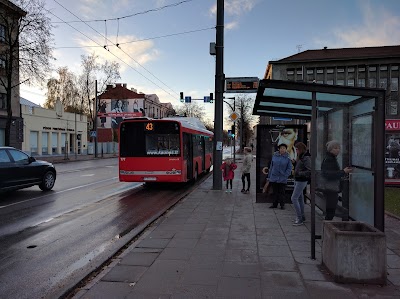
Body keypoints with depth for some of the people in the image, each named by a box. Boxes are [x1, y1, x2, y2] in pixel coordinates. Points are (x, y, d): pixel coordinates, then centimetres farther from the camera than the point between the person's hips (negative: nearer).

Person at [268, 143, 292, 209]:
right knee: (275, 192, 11)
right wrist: (269, 176, 8)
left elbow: (289, 168, -2)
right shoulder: (274, 156, 3)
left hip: (282, 179, -2)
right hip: (274, 178, 3)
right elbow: (271, 166, 9)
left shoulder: (287, 158, -4)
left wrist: (285, 176, -12)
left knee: (282, 192, 4)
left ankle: (282, 205, 16)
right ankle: (275, 204, 21)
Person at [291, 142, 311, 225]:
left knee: (294, 198, -10)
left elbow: (310, 171, -24)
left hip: (302, 181, -10)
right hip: (297, 180, 10)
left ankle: (299, 219, -5)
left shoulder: (306, 158, -18)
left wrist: (299, 173, -24)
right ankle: (302, 216, 28)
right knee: (300, 198, 16)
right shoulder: (300, 157, 11)